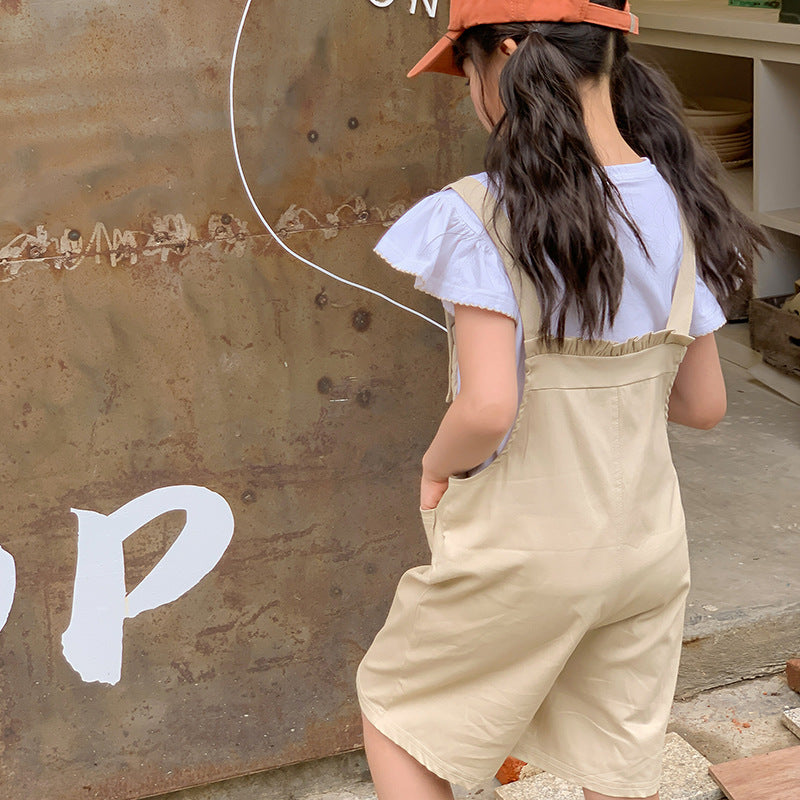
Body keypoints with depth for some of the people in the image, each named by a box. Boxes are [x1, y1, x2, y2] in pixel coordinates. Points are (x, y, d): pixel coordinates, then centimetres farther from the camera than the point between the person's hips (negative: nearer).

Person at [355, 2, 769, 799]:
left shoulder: (480, 216, -21)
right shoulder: (680, 207, -2)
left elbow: (489, 409, -28)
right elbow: (703, 403, 3)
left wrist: (437, 465, -7)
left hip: (519, 559, -5)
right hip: (648, 551, 6)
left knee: (393, 707, 22)